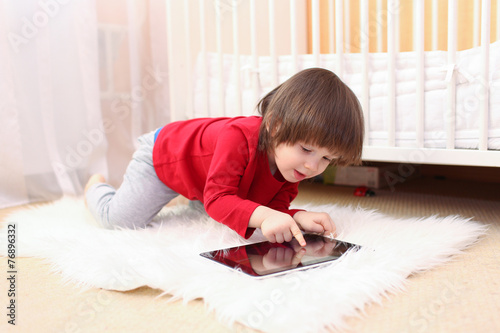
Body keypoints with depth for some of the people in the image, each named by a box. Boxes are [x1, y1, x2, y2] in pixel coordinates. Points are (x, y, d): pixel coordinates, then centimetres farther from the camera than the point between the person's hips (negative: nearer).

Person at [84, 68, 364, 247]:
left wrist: (298, 218, -44)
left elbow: (277, 206, -22)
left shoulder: (294, 165, -22)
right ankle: (96, 186, 24)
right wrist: (262, 215, -63)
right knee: (119, 218, -8)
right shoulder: (238, 138, -45)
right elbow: (217, 198, -47)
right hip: (164, 151, -6)